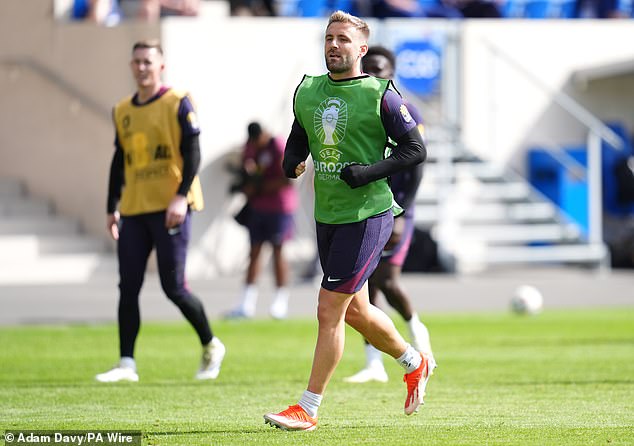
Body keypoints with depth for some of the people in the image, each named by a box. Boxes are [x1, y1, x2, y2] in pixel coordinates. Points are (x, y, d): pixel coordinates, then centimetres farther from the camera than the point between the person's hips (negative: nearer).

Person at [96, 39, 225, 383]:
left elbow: (192, 154, -8)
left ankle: (211, 346, 15)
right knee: (128, 287, 0)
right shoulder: (122, 111, 15)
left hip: (169, 209, -6)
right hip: (133, 210, 6)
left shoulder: (177, 104, -3)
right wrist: (112, 208, 17)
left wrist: (182, 197, -19)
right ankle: (127, 364, 2)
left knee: (173, 287, -6)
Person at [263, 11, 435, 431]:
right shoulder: (307, 91, 9)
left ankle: (308, 409, -3)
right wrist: (292, 162, -1)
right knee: (355, 311, 17)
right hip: (327, 215, 7)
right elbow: (298, 140, 22)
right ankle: (415, 362, 42)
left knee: (330, 309, -9)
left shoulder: (380, 95, -9)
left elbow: (416, 149, -9)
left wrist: (370, 172, -20)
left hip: (367, 214, -7)